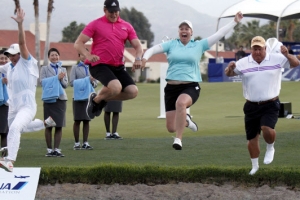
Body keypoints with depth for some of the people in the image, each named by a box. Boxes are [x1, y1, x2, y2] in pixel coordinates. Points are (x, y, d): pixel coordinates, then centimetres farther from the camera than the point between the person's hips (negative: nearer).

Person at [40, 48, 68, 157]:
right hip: (49, 98, -2)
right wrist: (57, 77, -11)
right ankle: (49, 149, 2)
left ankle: (57, 149, 1)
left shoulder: (63, 69, 17)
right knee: (49, 126, -2)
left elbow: (66, 84, 10)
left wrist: (61, 79, -10)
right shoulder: (44, 69, 10)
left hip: (61, 98, 2)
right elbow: (43, 82, -6)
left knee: (59, 126, -2)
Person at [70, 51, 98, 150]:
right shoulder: (75, 68, 4)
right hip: (78, 97, -3)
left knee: (86, 120, 4)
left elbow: (96, 83, 13)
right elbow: (72, 82, -6)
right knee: (77, 120, 0)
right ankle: (76, 143, 4)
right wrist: (87, 80, -12)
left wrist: (92, 83, -10)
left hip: (89, 97, 3)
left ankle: (85, 143, 9)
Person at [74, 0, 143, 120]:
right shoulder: (95, 25, 0)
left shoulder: (126, 26, 11)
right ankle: (95, 99, 2)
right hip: (99, 65, -5)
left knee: (133, 91, -10)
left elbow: (137, 45, 12)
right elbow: (78, 43, -3)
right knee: (116, 87, -30)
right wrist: (88, 55, -23)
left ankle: (103, 99, 14)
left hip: (118, 67, 6)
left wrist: (138, 58, -10)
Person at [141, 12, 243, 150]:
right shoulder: (171, 44, 8)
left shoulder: (199, 45, 7)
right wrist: (145, 57, -23)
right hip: (171, 87, 2)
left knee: (181, 102, -40)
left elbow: (219, 34, 7)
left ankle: (178, 139, -31)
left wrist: (235, 22, 5)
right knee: (171, 128, 1)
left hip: (191, 87, -2)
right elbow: (154, 49, -2)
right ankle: (185, 120, 39)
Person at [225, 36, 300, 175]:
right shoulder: (243, 63, 1)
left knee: (267, 128, -26)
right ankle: (255, 165, 27)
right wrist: (230, 68, -19)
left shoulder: (276, 59, -1)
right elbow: (229, 74, 6)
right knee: (252, 138, 8)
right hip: (251, 106, 3)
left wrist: (287, 55, -21)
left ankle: (270, 148, 6)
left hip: (270, 105, -2)